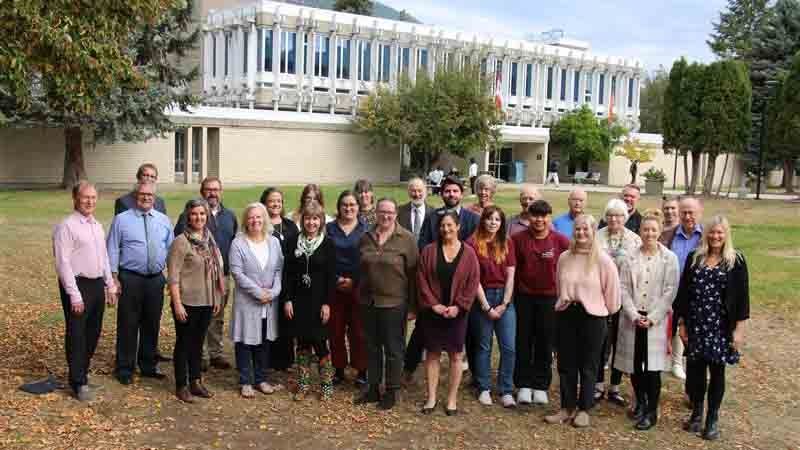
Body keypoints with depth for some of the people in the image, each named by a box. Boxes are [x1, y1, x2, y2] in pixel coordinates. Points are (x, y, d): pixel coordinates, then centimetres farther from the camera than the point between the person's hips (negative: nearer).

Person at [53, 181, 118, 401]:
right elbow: (63, 263, -16)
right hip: (78, 285, -8)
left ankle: (82, 372, 29)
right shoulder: (67, 226, -12)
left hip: (98, 284, 8)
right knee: (76, 335, -1)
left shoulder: (97, 225, 13)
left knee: (93, 333, 14)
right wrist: (74, 294, -19)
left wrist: (110, 285, 16)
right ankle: (78, 383, 7)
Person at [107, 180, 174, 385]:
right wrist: (114, 278, -6)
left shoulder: (164, 220, 9)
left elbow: (170, 249, 13)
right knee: (128, 325, 2)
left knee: (152, 325, 13)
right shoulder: (122, 220, -1)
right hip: (130, 279, -3)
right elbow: (112, 250, -1)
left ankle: (148, 366, 27)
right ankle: (125, 368, 15)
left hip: (156, 279, 4)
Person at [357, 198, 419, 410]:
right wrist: (359, 296, 10)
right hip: (368, 302, 5)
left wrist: (412, 305, -8)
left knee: (393, 349, 6)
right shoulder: (366, 238, 6)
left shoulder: (406, 239, -7)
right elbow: (361, 269, 14)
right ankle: (373, 389, 26)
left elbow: (413, 273, -7)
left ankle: (391, 392, 18)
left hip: (394, 303, -4)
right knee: (372, 347, 14)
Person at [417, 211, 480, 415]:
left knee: (455, 355, 5)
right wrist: (433, 304, -10)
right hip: (432, 312, 1)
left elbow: (473, 283, -3)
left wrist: (458, 306, -10)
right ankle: (431, 398, 15)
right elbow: (422, 280, -2)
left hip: (457, 312, 0)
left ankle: (452, 399, 15)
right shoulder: (429, 251, 1)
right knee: (432, 353, 6)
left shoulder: (468, 253, -1)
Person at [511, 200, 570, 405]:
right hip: (524, 297, 1)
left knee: (545, 344, 7)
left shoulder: (561, 241, -6)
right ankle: (524, 385, 17)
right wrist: (512, 291, 0)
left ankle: (541, 386, 18)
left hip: (549, 298, 0)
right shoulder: (518, 239, -5)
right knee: (523, 342, 6)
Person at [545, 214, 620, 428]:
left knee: (588, 366, 7)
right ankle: (567, 408, 20)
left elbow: (611, 291, -3)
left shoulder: (603, 260, -9)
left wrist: (605, 310, 6)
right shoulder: (564, 258, 3)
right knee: (566, 364, 9)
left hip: (592, 316, -4)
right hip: (566, 314, 4)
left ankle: (584, 410, 19)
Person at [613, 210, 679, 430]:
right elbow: (623, 288, 0)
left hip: (656, 320, -2)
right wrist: (634, 315, -10)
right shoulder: (630, 257, 4)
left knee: (652, 367, -4)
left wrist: (652, 318, -11)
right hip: (633, 319, 2)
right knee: (634, 364, 8)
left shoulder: (669, 258, -1)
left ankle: (651, 412, 8)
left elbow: (670, 291, -6)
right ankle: (640, 403, 28)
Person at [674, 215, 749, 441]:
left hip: (722, 326, -2)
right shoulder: (694, 258, 4)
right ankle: (696, 413, 25)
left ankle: (713, 418, 19)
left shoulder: (736, 260, -3)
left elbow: (742, 295, -3)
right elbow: (683, 292, 5)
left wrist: (739, 328, -6)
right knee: (695, 369, 6)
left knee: (717, 371, 6)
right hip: (696, 325, 2)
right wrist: (681, 322, 3)